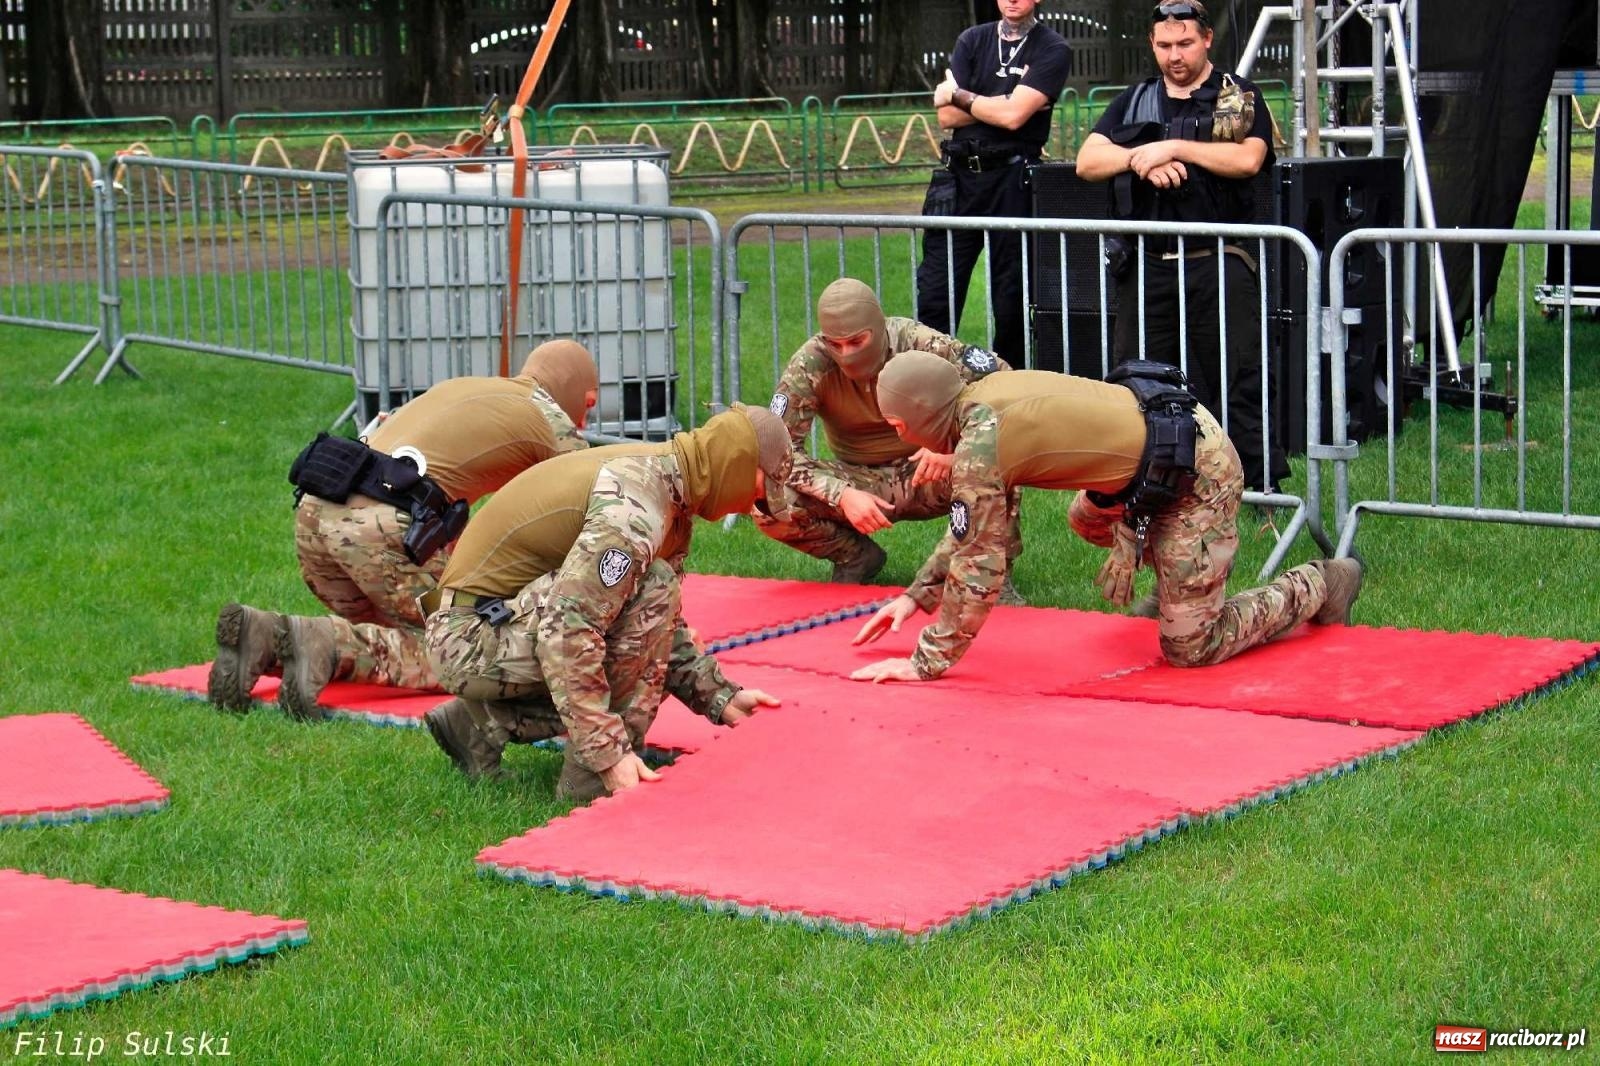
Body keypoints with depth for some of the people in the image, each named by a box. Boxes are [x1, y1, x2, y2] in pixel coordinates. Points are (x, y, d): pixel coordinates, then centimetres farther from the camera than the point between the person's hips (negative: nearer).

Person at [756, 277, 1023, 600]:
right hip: (860, 484, 1)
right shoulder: (810, 365, -19)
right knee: (769, 504, -26)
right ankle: (856, 556, 2)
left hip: (925, 477, -1)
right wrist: (843, 495, -35)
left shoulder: (919, 343, -21)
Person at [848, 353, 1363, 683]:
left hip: (1197, 472, -9)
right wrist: (916, 595, 16)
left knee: (1189, 649, 1)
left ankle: (1319, 586, 15)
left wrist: (928, 662, -9)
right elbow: (973, 524, 17)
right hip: (1170, 428, 9)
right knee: (1086, 519, 31)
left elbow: (978, 564, -18)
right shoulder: (984, 394, 5)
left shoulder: (978, 447, -22)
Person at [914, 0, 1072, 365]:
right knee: (935, 293, 0)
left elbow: (1013, 116, -14)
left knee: (1011, 297, 3)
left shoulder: (1052, 50, -1)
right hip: (958, 176, 4)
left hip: (1012, 180, -3)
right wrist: (1004, 103, -8)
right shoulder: (972, 41, 12)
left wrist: (957, 95, -1)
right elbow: (947, 117, 2)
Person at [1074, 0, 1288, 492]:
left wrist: (1173, 147, -12)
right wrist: (1141, 159, -10)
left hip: (1218, 265, -4)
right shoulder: (1134, 101, 17)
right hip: (1147, 264, 4)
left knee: (1237, 379, -3)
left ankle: (1264, 485, 1)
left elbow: (1248, 159, -12)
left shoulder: (1240, 99, 6)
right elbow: (1087, 162, 7)